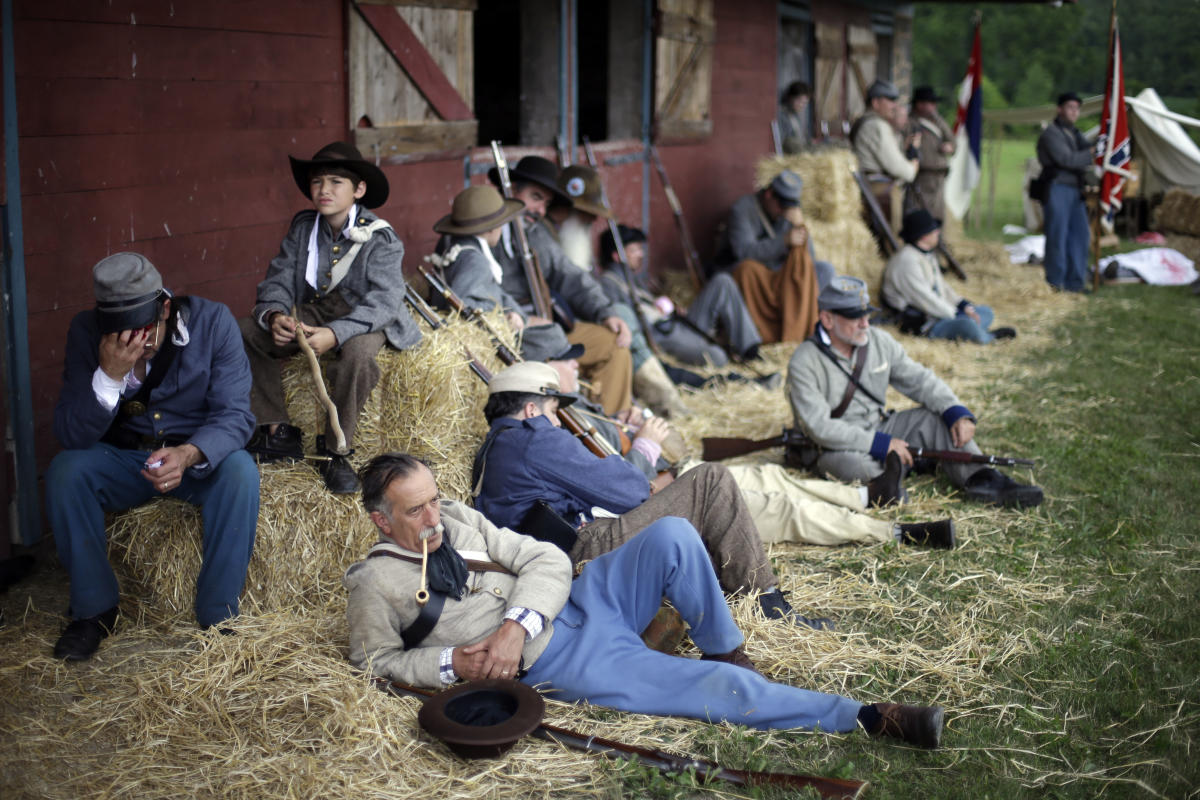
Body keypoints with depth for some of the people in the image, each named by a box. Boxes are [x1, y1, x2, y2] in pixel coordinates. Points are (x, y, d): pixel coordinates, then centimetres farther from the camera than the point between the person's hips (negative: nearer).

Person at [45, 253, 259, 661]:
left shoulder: (213, 321, -16)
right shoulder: (87, 332, -14)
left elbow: (235, 414, -19)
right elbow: (71, 435, -18)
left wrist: (189, 454, -40)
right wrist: (110, 375, -35)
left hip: (199, 458, -1)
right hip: (120, 459, 1)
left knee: (240, 472, -32)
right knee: (64, 471, -27)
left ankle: (218, 617, -19)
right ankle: (94, 609, -8)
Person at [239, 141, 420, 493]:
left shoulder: (380, 238, -14)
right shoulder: (303, 227, 2)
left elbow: (382, 303, -25)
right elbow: (278, 281, -1)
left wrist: (334, 334, -42)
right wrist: (275, 315, -26)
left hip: (361, 320, -5)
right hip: (312, 312, 5)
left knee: (357, 352, -39)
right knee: (244, 330, -15)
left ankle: (335, 449, -20)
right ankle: (277, 432, -8)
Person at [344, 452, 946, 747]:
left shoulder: (457, 519, 8)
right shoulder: (375, 584, -5)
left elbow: (546, 561, 4)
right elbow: (375, 660, 3)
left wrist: (516, 622, -16)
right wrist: (451, 662, -13)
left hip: (575, 600, 6)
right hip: (551, 662, -6)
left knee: (671, 536, -19)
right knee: (721, 691, -16)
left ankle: (723, 649, 5)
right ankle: (867, 719, -7)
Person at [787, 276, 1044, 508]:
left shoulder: (878, 342, 1)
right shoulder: (804, 364, -18)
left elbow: (920, 380, 3)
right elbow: (820, 427, -25)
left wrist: (957, 413, -15)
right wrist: (880, 444, -29)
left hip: (879, 428, 7)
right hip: (836, 448, -6)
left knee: (935, 417, -9)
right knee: (851, 462, -41)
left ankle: (980, 479, -16)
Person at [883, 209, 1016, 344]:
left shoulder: (928, 255, 16)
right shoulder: (906, 260, -19)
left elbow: (941, 286, 21)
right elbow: (924, 298, -23)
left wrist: (965, 305, 5)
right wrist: (954, 313, -16)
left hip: (938, 313, 12)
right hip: (921, 325, -11)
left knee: (986, 312, 15)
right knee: (967, 324, -31)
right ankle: (990, 338, -3)